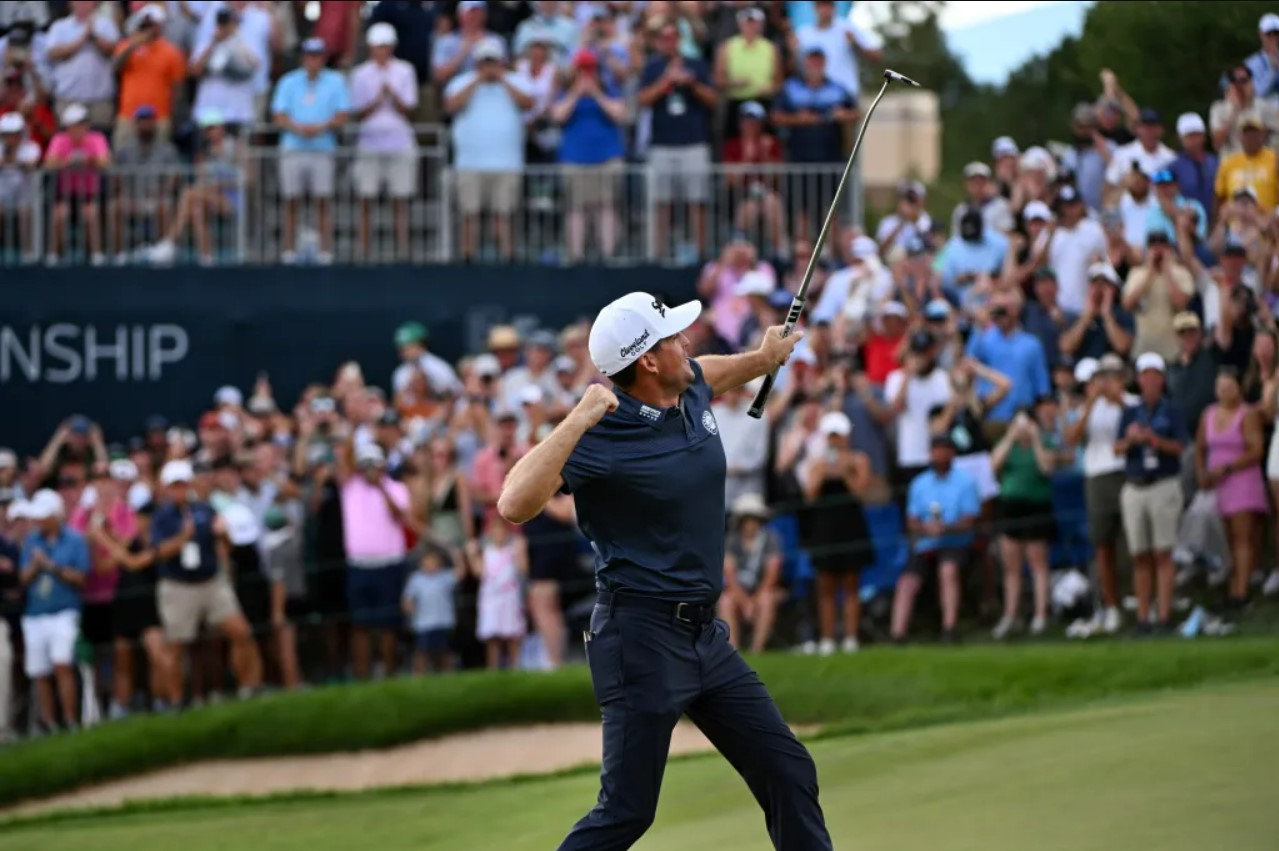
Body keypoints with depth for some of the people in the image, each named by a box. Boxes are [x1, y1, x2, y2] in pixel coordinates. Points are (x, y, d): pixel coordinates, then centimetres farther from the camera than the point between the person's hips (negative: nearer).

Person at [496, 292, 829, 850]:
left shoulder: (693, 394, 5)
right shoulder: (598, 438, -19)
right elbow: (515, 505, -33)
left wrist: (764, 359, 28)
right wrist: (577, 421, -35)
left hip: (705, 634, 8)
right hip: (643, 638, -8)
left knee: (789, 776, 8)